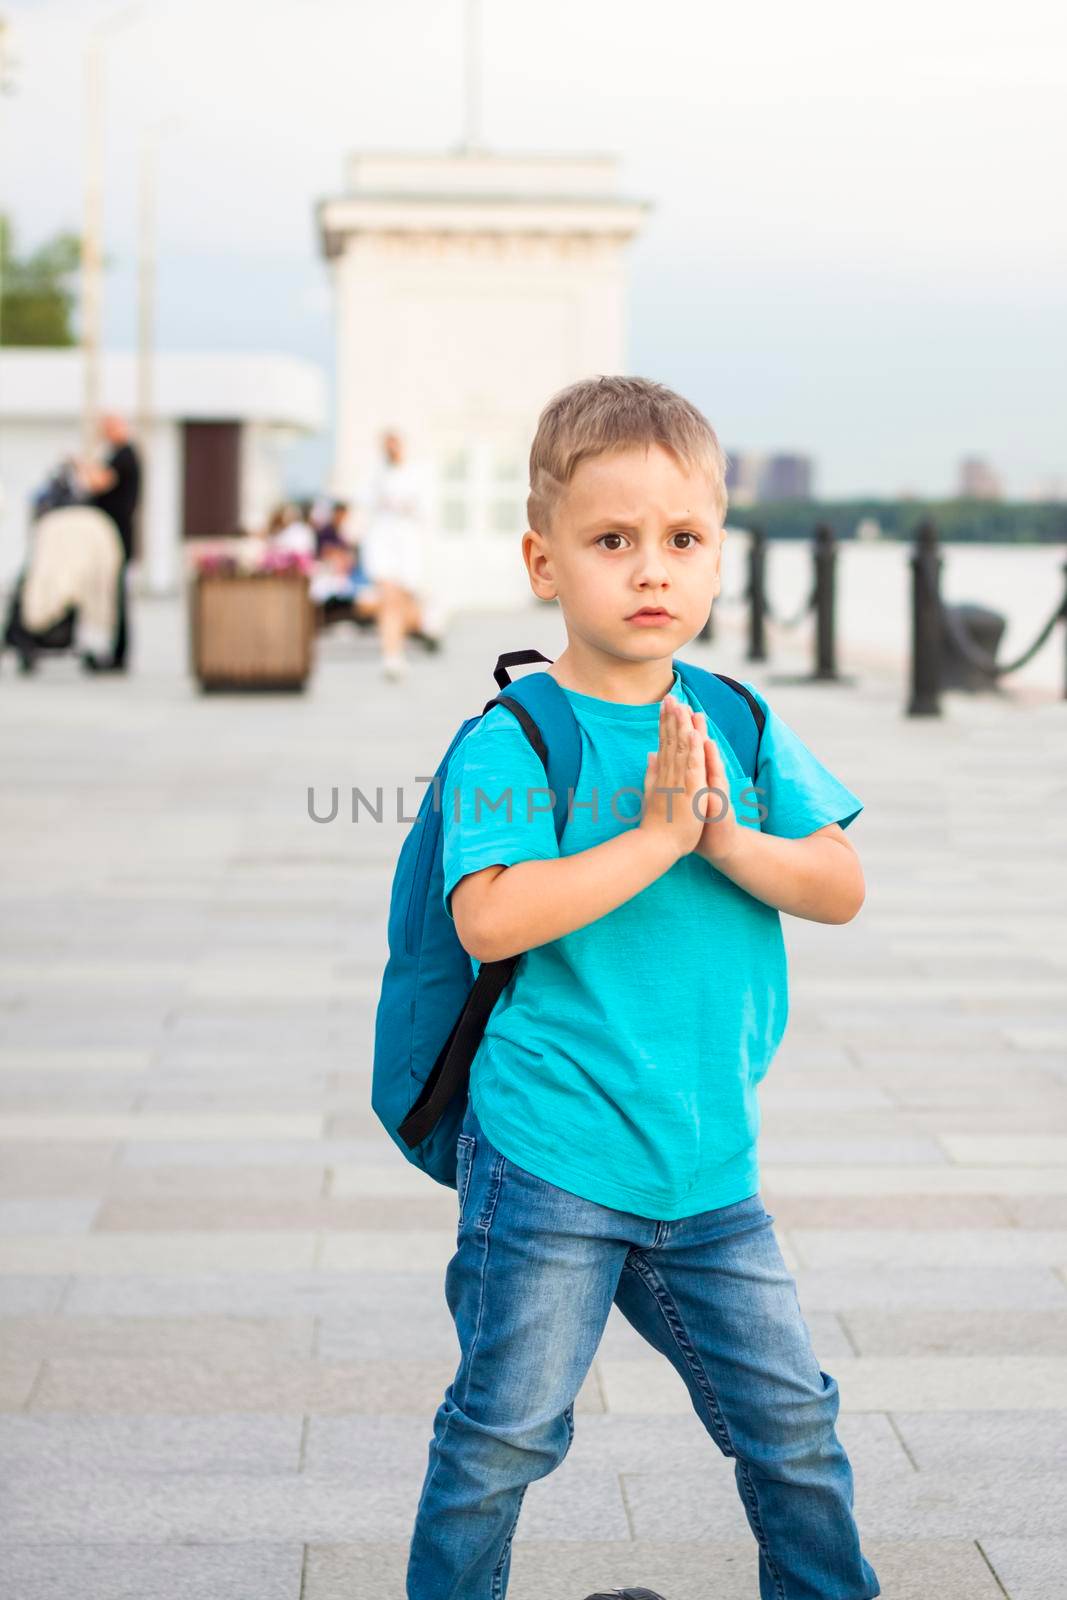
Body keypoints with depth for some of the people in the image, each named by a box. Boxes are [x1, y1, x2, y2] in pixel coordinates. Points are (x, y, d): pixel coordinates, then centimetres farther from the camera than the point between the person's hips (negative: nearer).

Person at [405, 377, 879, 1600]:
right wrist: (655, 837, -22)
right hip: (549, 1162, -5)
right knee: (504, 1434, 5)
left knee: (793, 1422, 13)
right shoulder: (511, 741, -10)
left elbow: (841, 888, 1)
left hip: (710, 1169, 5)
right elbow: (487, 917, -24)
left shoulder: (741, 726, 6)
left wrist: (723, 836, -16)